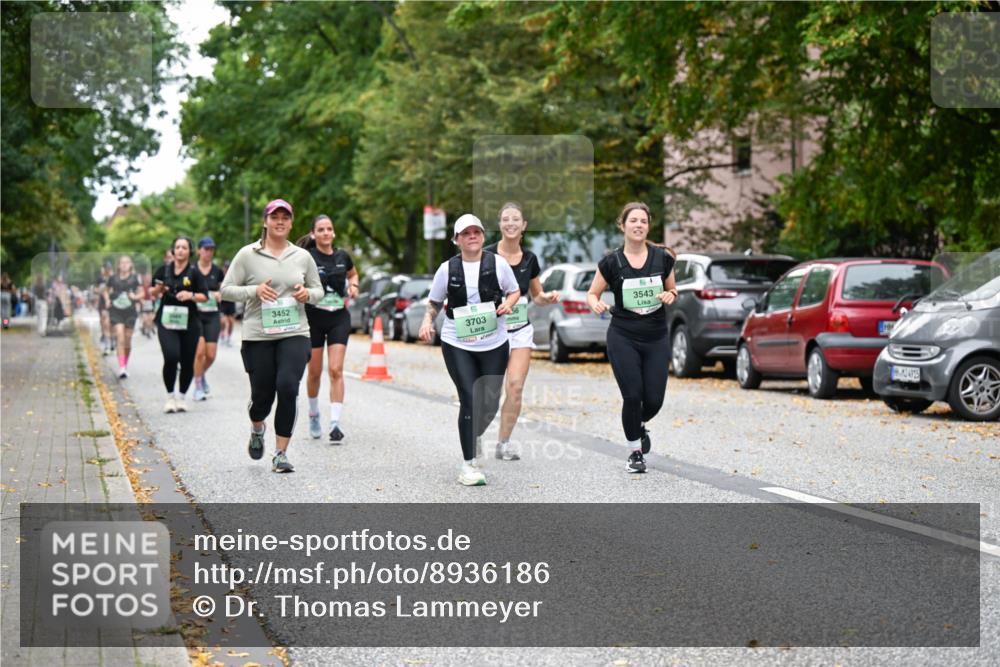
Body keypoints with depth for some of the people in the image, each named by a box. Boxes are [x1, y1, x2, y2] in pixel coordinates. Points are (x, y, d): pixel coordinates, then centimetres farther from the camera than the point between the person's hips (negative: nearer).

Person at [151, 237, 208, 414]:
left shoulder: (194, 273, 1)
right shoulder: (164, 270, 6)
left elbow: (204, 296, -1)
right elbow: (152, 293, 15)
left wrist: (191, 295, -19)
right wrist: (158, 290, -7)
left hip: (189, 321, 0)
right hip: (167, 320, 0)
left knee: (187, 362, 4)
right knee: (171, 357, -17)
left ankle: (181, 397, 23)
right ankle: (170, 396, 0)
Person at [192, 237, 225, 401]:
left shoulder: (217, 272, 7)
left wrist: (219, 295, -4)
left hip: (212, 315, 3)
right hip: (195, 314, -3)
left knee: (211, 354, -2)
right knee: (200, 351, -15)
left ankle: (201, 374, 30)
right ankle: (198, 387, -1)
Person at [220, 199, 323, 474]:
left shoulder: (302, 256, 10)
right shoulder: (248, 255, 1)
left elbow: (319, 291, 19)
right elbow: (226, 290, 2)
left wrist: (308, 294, -5)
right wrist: (254, 290, -15)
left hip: (294, 334, 1)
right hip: (258, 335, -1)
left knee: (287, 387, -17)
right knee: (262, 394, 3)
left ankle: (280, 453, -7)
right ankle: (257, 429, 40)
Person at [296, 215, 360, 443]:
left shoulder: (342, 256, 4)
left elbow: (353, 274, 24)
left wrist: (353, 286, 4)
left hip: (339, 318, 2)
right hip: (314, 317, -2)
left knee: (336, 370, -9)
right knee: (315, 371, 9)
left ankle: (335, 424, -11)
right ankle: (313, 415, 34)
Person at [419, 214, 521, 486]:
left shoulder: (498, 263, -1)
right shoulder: (447, 269, -1)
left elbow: (515, 291, 12)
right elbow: (435, 302, 11)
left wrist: (508, 303, -10)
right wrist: (428, 321, -7)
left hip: (494, 344, 2)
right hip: (457, 345, -1)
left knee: (491, 402, 6)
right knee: (469, 400, -11)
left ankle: (474, 436, 40)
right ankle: (469, 463, -1)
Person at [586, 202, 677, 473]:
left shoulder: (663, 257, 0)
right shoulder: (611, 262, -5)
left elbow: (672, 289, 14)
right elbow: (592, 293, 3)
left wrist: (670, 295, -9)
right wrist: (596, 304, -19)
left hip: (656, 338, 2)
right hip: (623, 338, -2)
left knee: (654, 399, -1)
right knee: (632, 396, -7)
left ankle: (640, 424, 35)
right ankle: (635, 452, 14)